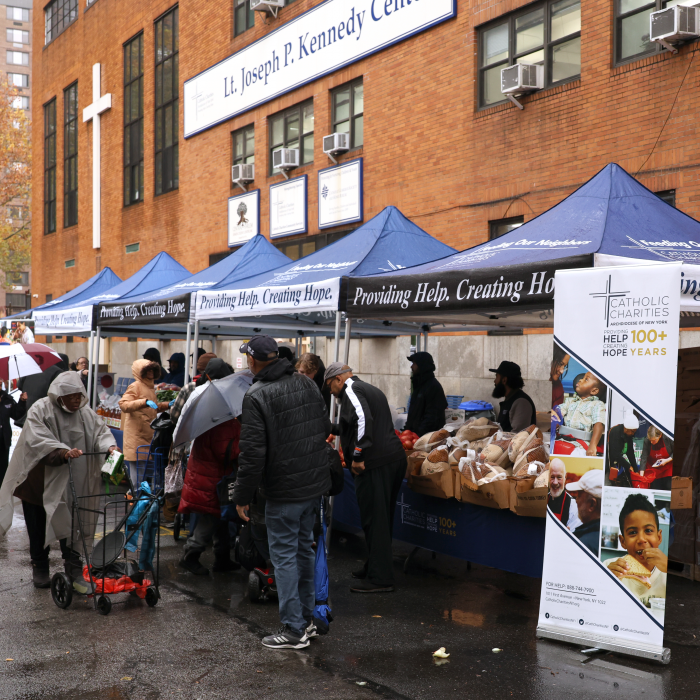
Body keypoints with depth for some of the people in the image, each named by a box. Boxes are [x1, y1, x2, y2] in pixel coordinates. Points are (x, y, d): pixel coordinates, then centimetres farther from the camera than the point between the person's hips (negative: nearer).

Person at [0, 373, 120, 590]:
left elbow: (101, 431, -3)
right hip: (38, 481, -2)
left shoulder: (86, 413, 1)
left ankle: (74, 569, 7)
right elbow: (38, 441, -26)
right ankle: (39, 569, 24)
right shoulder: (40, 411, -14)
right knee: (38, 529, 9)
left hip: (69, 483, 3)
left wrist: (110, 447, -26)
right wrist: (63, 452, -41)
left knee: (69, 526, 2)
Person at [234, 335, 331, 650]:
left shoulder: (257, 396, -16)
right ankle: (307, 618, 28)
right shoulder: (305, 383, 6)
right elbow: (325, 428, 14)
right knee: (304, 547, 19)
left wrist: (242, 495, -10)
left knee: (284, 555, 2)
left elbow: (253, 452, -19)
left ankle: (294, 630, 6)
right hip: (315, 483, 7)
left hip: (284, 491, -7)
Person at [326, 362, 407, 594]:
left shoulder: (351, 390, -5)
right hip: (395, 458, 10)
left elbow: (363, 419, -23)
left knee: (374, 520, -4)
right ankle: (375, 567, 28)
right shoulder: (370, 390, 25)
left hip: (376, 464, -10)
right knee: (383, 518, 17)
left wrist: (357, 456, -21)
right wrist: (333, 428, 46)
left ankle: (380, 579, 0)